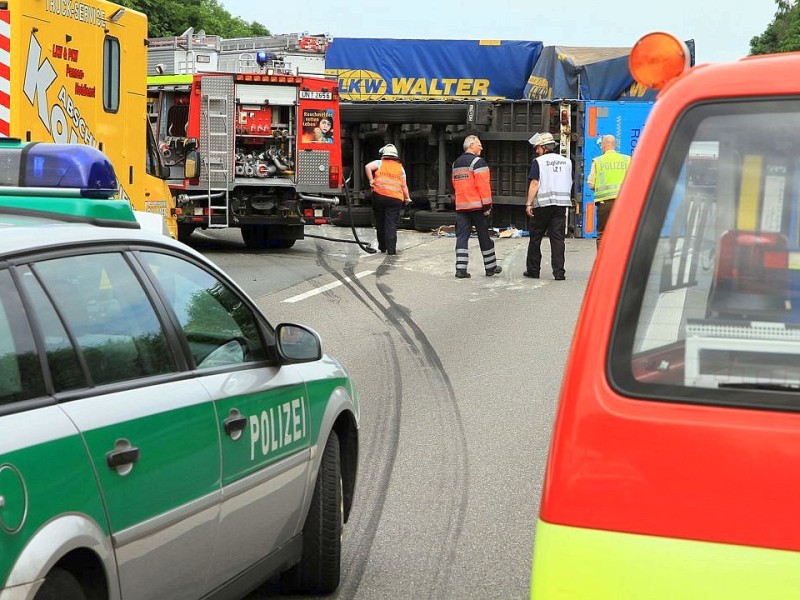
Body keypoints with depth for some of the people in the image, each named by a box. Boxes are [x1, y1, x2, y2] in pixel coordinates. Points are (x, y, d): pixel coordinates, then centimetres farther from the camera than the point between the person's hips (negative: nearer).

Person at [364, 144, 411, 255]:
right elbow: (404, 185, 12)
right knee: (391, 224, -1)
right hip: (396, 199, 1)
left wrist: (371, 181, -3)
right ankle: (391, 249, -11)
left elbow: (368, 167, -10)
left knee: (380, 222, 12)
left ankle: (382, 247, 20)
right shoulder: (400, 167, 14)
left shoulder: (380, 163, 8)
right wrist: (407, 198, 23)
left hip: (379, 196, -1)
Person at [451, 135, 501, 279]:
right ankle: (491, 267, 15)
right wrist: (487, 205, -13)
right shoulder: (477, 162, -10)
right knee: (484, 237, 5)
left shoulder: (456, 163, 15)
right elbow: (483, 185, -16)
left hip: (461, 206, 6)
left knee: (462, 236, 2)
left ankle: (461, 268, -8)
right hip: (476, 206, -6)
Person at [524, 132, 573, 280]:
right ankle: (559, 272, -7)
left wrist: (529, 203, -11)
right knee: (558, 238, 1)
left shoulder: (538, 161, -5)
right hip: (561, 204, 4)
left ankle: (533, 270, 15)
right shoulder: (567, 161, 11)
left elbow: (534, 183, -11)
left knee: (535, 238, 9)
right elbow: (570, 184, 17)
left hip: (543, 204, -4)